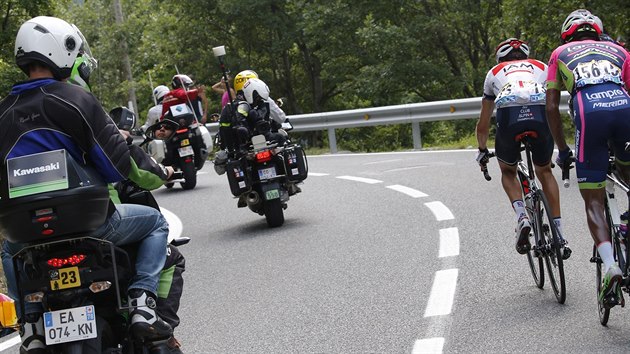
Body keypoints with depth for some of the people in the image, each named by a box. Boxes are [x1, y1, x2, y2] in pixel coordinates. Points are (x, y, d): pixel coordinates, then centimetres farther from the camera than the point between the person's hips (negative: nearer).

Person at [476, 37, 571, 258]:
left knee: (508, 171, 25)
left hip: (509, 115, -1)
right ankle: (559, 233, 16)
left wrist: (482, 151, 54)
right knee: (544, 172, 25)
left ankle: (521, 217, 0)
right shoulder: (542, 67, 36)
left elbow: (483, 124, 39)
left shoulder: (494, 72, 34)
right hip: (541, 114, 1)